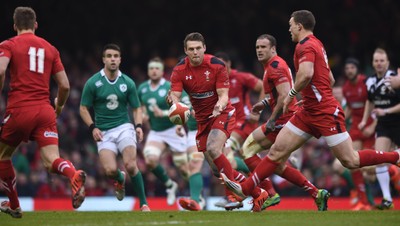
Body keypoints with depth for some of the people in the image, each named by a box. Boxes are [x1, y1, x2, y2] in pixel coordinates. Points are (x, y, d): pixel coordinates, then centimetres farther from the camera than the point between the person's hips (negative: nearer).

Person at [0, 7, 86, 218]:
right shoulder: (50, 48, 16)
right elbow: (65, 85, 13)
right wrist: (59, 105, 32)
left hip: (19, 110, -3)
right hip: (45, 111, 3)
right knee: (51, 161, -6)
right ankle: (74, 175, -40)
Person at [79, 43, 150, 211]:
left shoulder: (128, 83, 3)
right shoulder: (93, 83, -2)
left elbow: (136, 108, 10)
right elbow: (83, 109, 4)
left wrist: (139, 126, -9)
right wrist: (92, 127, -11)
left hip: (124, 128, 0)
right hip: (103, 132, 0)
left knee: (130, 165, -22)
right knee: (110, 170, -20)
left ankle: (144, 204, -8)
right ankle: (120, 179, 20)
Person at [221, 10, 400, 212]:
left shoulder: (305, 45, -13)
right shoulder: (316, 44, 17)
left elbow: (306, 74, -31)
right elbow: (330, 80, 24)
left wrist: (292, 94, -17)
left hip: (326, 112, -10)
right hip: (309, 112, 10)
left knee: (350, 161, -7)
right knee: (277, 150, 4)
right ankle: (245, 188, 3)